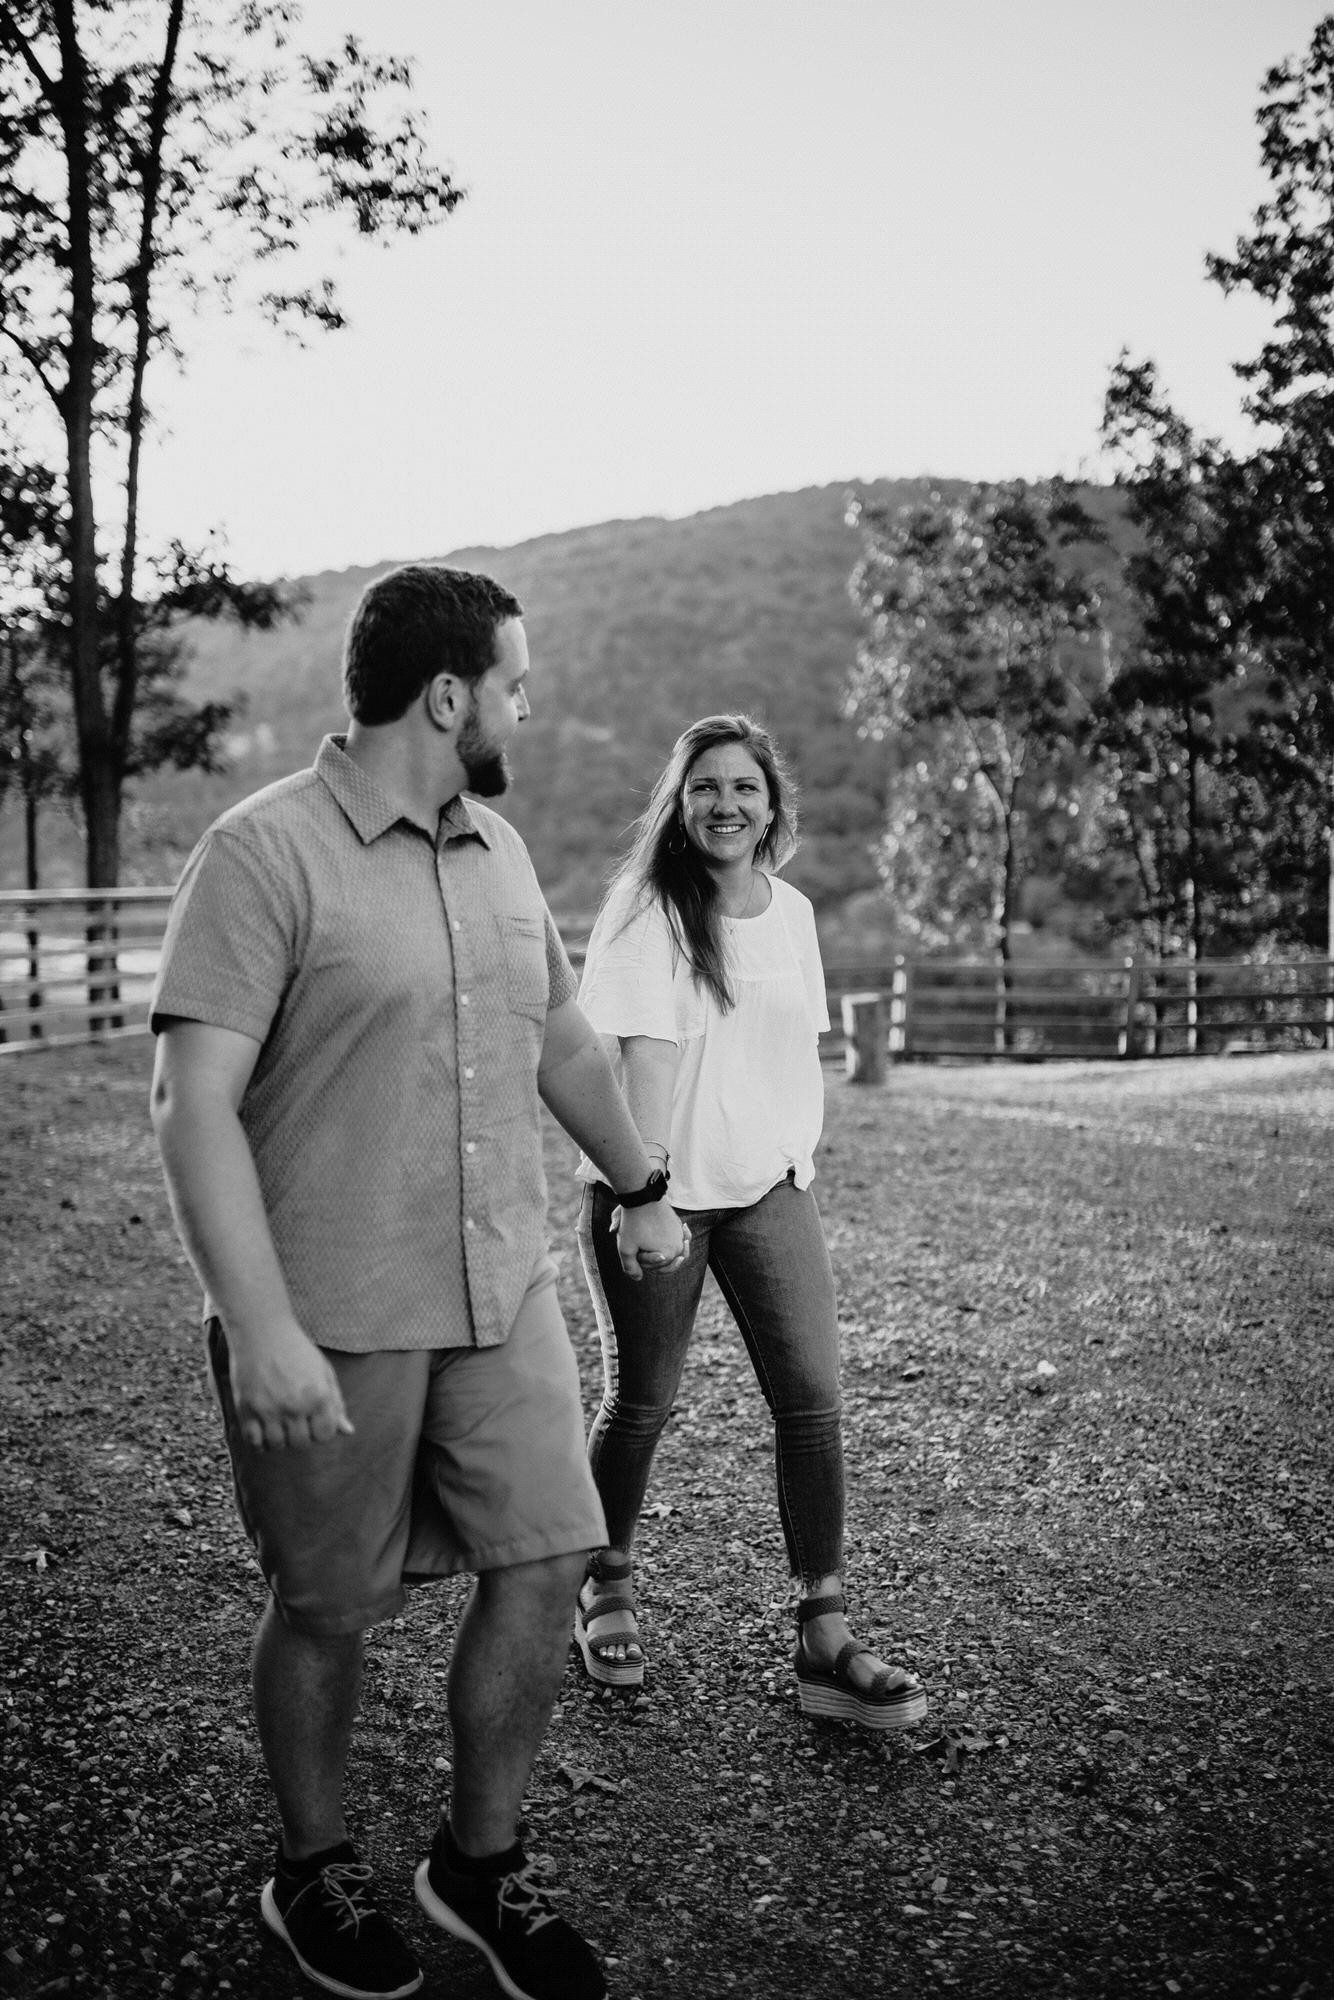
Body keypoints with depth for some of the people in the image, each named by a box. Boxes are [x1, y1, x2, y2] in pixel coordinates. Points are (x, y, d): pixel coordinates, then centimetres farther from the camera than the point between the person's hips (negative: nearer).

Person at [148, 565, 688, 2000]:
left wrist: (640, 1189, 30)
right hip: (330, 1326, -6)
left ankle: (479, 1864, 28)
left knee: (544, 1568, 6)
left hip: (505, 1300, 6)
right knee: (328, 1612, 10)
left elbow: (563, 1040, 22)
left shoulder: (498, 850, 9)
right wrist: (261, 1328, -25)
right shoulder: (265, 850, -14)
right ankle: (312, 1873, 35)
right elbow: (193, 1101, -19)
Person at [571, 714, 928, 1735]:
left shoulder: (793, 911, 8)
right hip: (657, 1190, -4)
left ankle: (825, 1641, 5)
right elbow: (642, 1052, -16)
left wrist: (802, 1160, 10)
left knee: (814, 1396, -3)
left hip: (767, 1188, 5)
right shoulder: (646, 908, -9)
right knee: (643, 1400, 7)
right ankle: (608, 1585, 32)